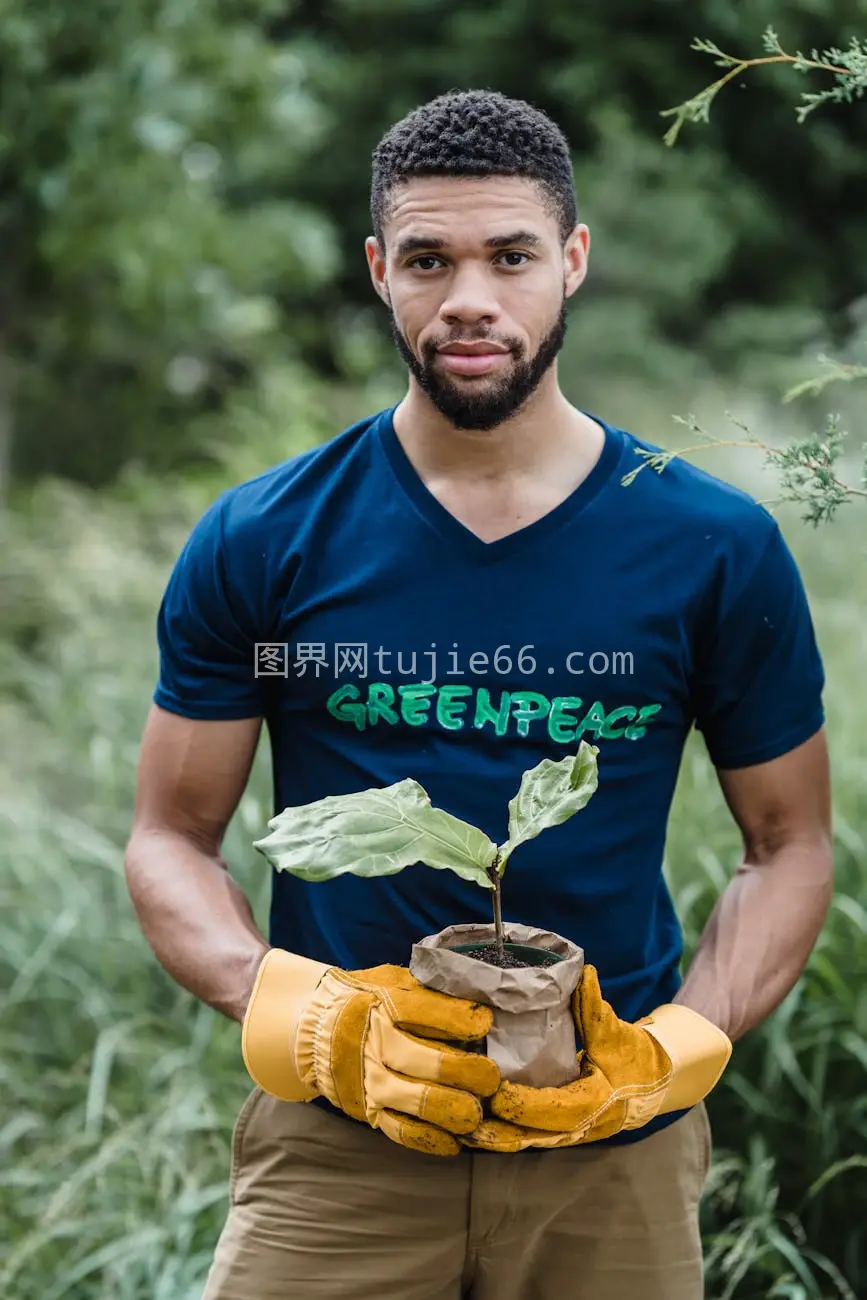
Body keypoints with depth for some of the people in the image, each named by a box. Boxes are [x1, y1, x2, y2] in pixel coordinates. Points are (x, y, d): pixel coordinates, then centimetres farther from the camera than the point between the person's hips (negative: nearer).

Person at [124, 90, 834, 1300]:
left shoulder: (717, 549, -2)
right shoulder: (260, 544, -2)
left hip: (613, 1152, 1)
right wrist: (310, 1018, -15)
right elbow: (171, 839, 2)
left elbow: (790, 845, 4)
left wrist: (670, 1052, -11)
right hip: (336, 1139, 0)